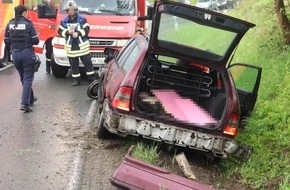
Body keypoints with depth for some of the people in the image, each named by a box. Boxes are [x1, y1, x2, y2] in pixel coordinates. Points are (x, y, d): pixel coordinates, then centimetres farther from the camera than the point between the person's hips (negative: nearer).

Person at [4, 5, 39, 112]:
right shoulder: (28, 24, -10)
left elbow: (6, 41, 6)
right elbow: (35, 41, -10)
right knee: (28, 79, 1)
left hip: (15, 54, 5)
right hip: (27, 53, -5)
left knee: (23, 78, 20)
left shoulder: (10, 24, 2)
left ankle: (30, 99, 33)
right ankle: (25, 103, -10)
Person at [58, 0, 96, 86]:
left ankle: (91, 78, 13)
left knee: (87, 62, 3)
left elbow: (87, 29, -4)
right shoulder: (64, 21, 6)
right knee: (73, 64, 7)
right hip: (70, 47, 2)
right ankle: (76, 79, 16)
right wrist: (68, 32, -14)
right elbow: (60, 32, 4)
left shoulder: (82, 19, 0)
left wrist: (78, 33, -18)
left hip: (83, 45, -2)